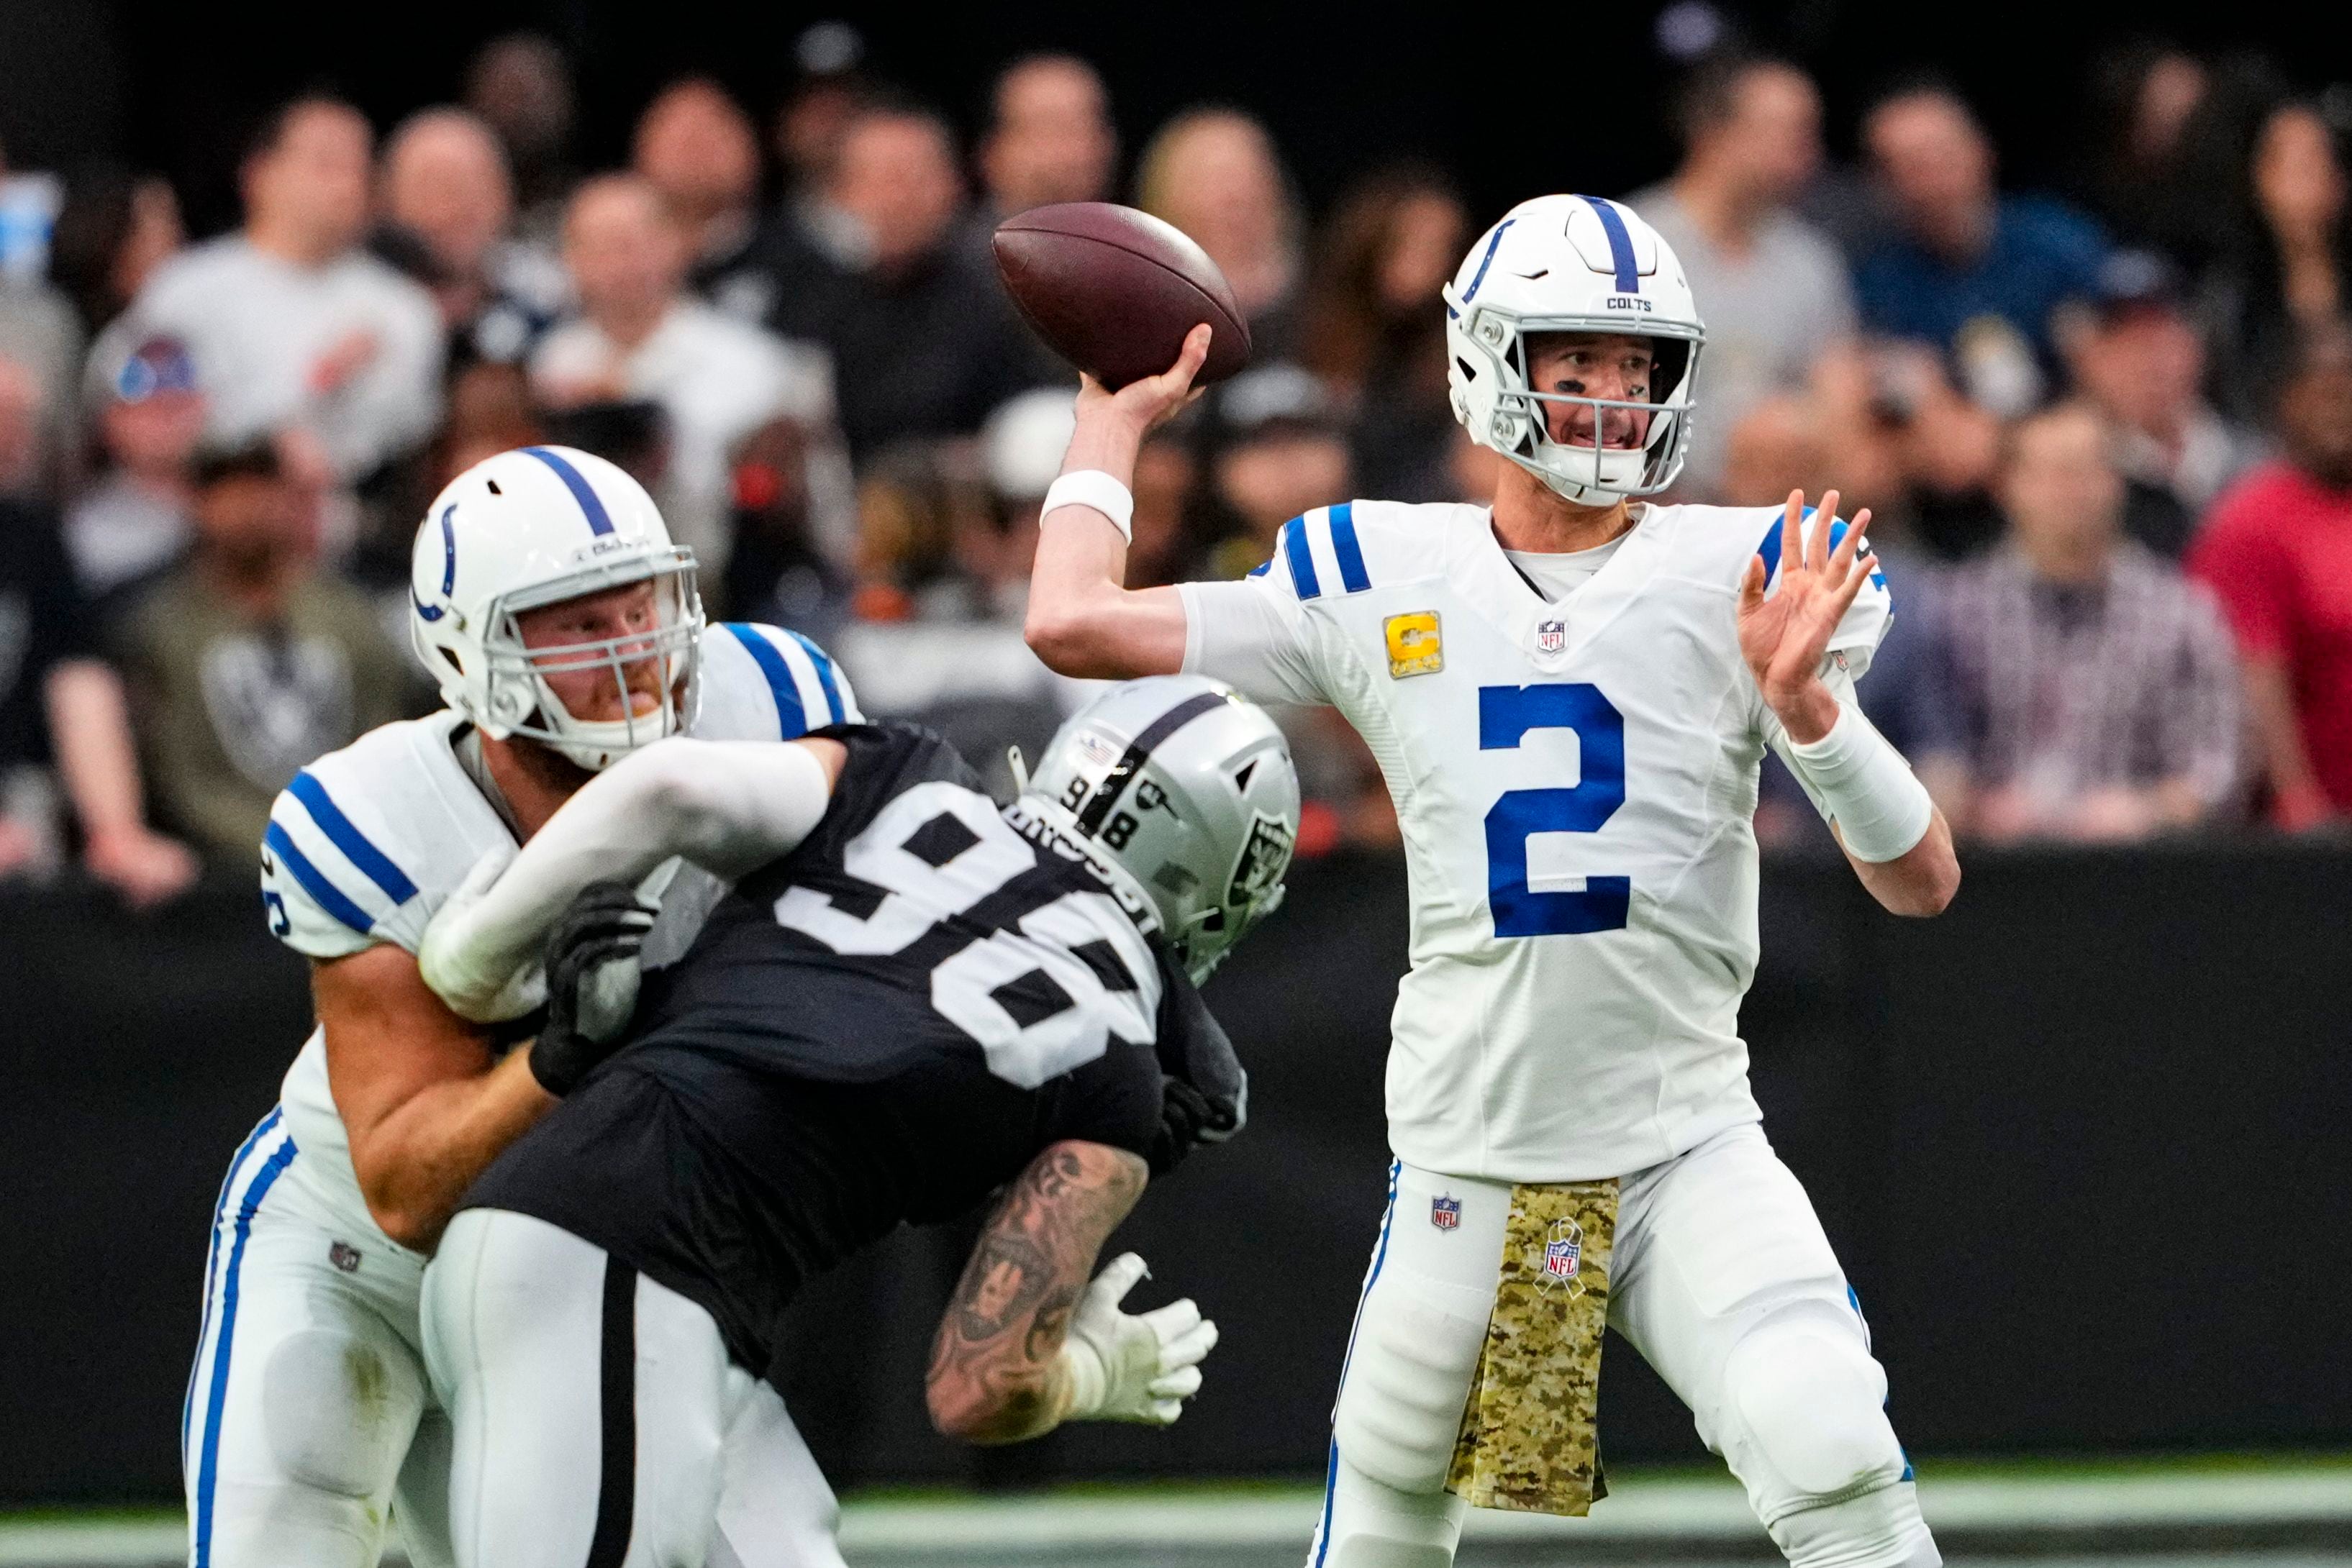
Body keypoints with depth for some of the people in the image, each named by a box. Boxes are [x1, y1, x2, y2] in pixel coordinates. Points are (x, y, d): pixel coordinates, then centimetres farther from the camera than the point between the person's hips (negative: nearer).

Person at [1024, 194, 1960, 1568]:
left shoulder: (1744, 576, -2)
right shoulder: (1382, 577, 4)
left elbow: (1924, 883, -7)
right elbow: (1073, 624, 3)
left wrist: (1806, 703, -23)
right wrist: (1118, 417, 15)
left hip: (1690, 1149, -2)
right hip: (1464, 1169, 2)